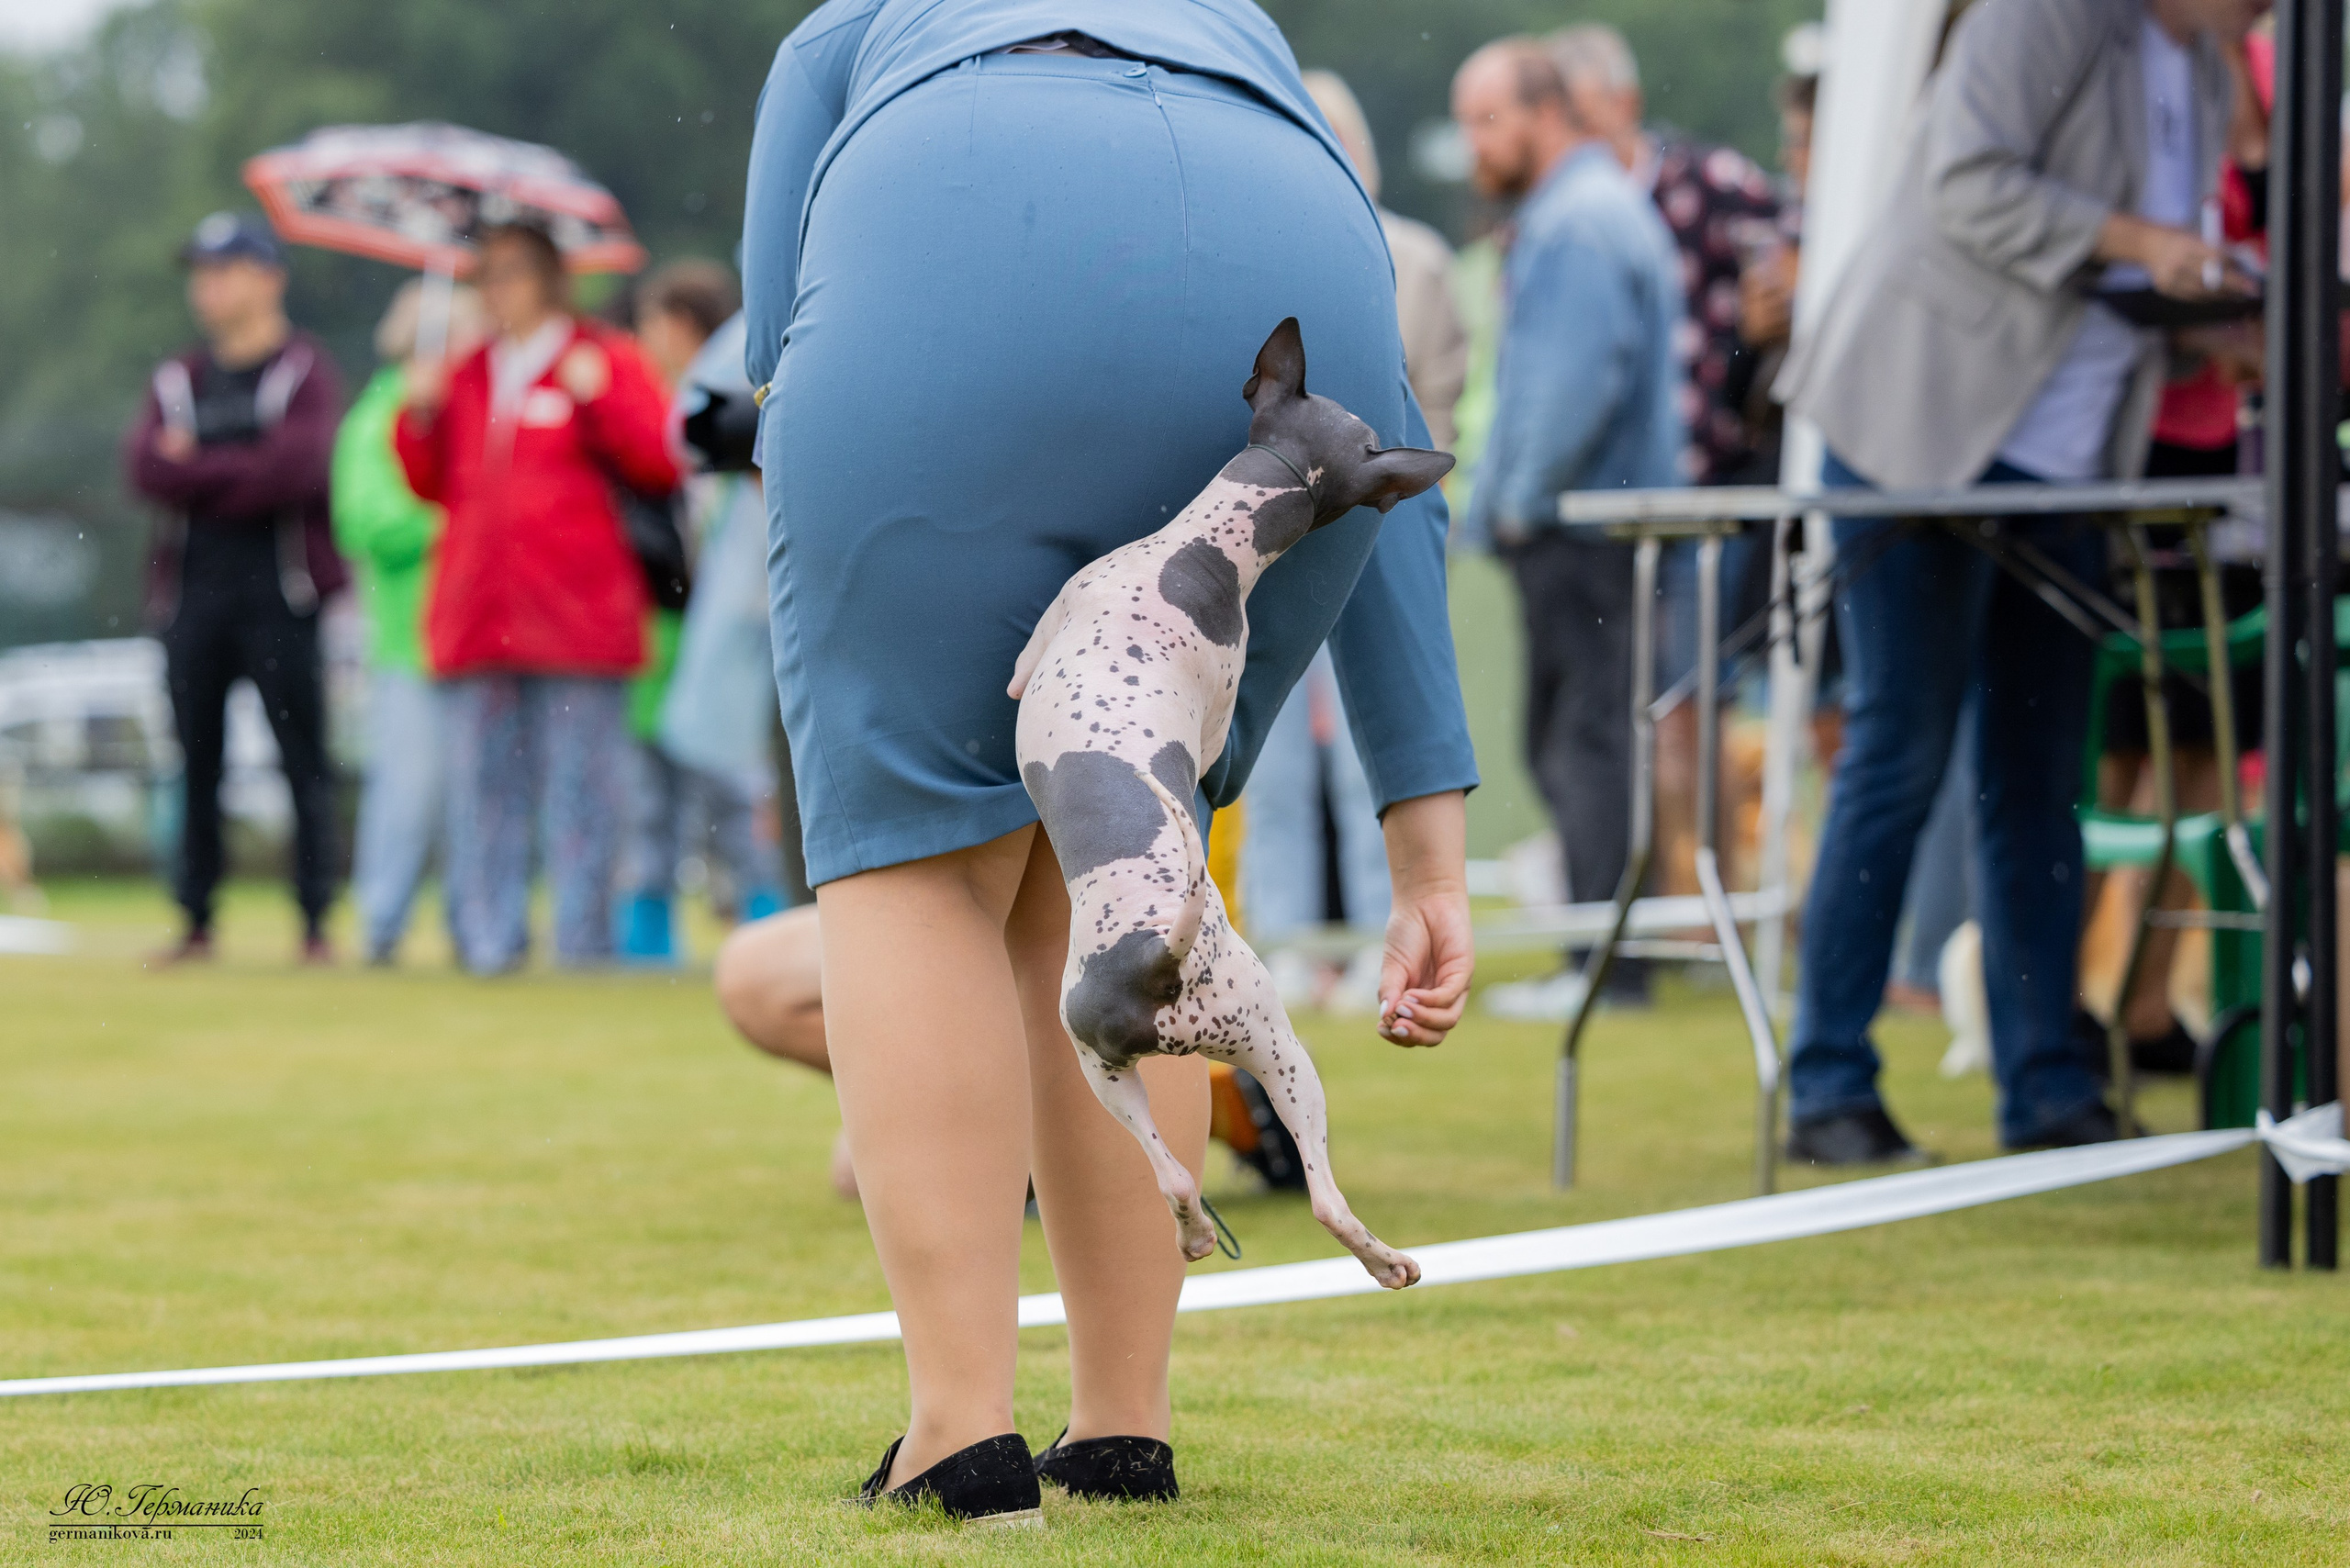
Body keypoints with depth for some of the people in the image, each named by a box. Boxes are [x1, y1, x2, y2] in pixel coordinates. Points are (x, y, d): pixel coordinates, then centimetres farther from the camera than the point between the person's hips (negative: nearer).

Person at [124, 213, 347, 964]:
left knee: (303, 761, -4)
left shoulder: (305, 370, 1)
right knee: (197, 761, 5)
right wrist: (241, 475, -10)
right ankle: (196, 922, 10)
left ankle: (317, 923, -2)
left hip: (280, 591, -5)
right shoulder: (177, 380, 16)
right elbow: (146, 468, 1)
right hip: (192, 590, 5)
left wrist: (195, 470, -5)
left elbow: (295, 469, -14)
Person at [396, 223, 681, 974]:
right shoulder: (464, 377, 20)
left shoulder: (607, 361, 6)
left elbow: (659, 463, -4)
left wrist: (598, 399, -13)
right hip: (479, 614, 5)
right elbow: (434, 483, 21)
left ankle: (583, 939, 0)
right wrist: (420, 418, 6)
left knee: (578, 780, -4)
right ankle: (488, 938, 6)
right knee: (483, 780, 3)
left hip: (576, 606, -5)